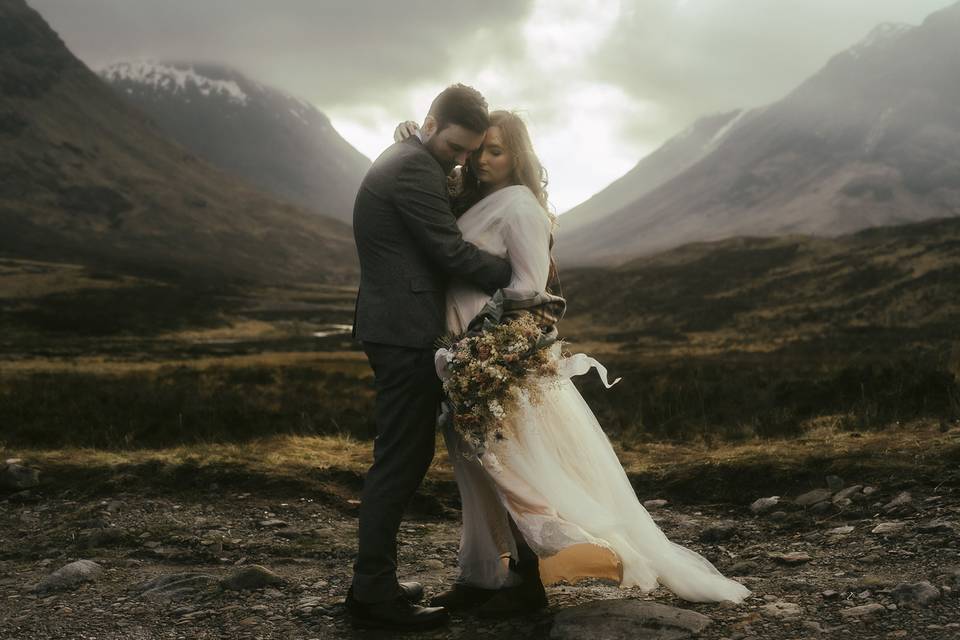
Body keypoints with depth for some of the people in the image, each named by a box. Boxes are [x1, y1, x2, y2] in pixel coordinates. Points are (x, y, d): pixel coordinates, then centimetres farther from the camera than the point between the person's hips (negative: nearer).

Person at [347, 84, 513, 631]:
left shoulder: (402, 162, 19)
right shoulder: (414, 168, -14)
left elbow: (441, 236, 20)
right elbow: (451, 251, -17)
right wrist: (521, 278, -7)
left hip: (397, 330, 11)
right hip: (408, 334, -11)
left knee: (403, 458, 15)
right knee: (401, 460, -5)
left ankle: (374, 580, 22)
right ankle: (374, 594, 1)